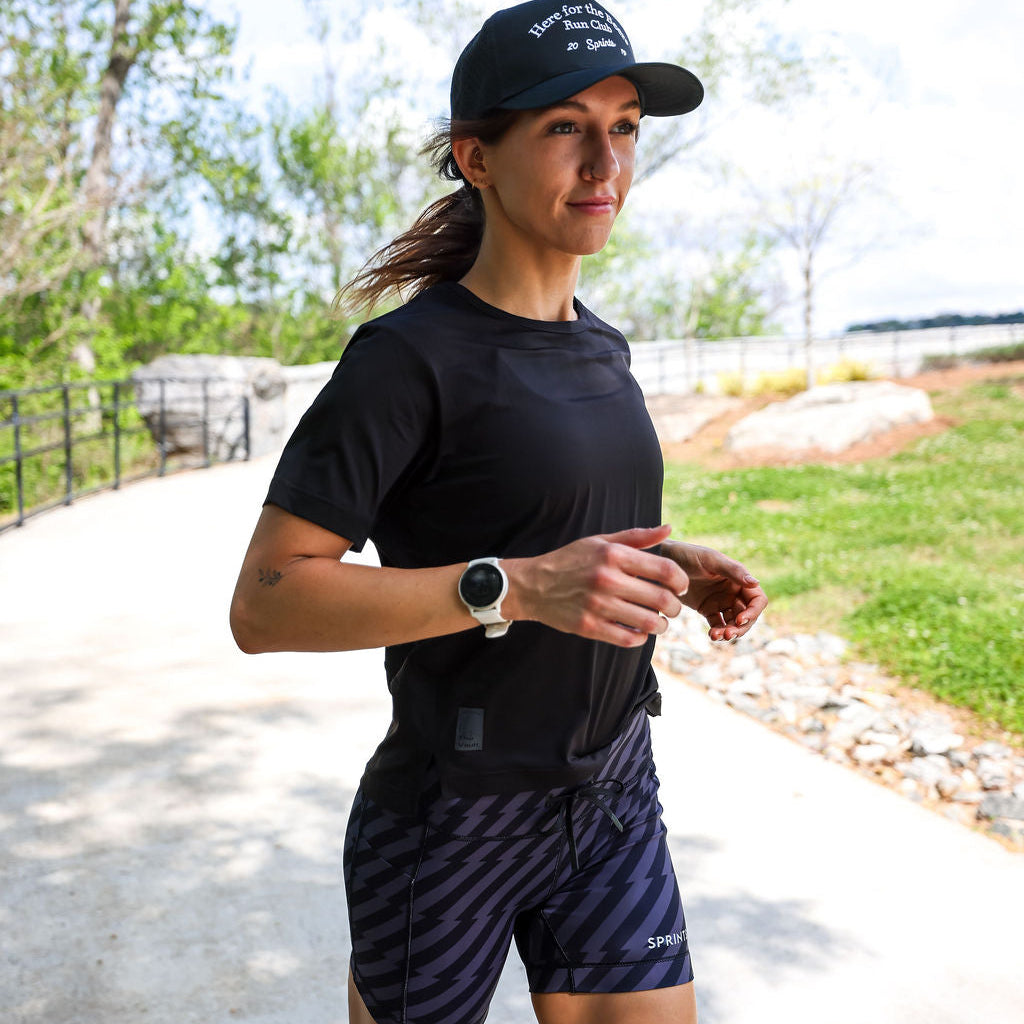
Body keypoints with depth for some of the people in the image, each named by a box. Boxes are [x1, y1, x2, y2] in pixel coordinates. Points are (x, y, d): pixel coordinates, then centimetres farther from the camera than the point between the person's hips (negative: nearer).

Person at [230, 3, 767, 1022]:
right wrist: (515, 588, -29)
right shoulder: (407, 355, -16)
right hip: (453, 819, -6)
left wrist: (674, 564, 1)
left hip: (611, 796, 6)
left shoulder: (599, 348, 6)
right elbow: (264, 604, -20)